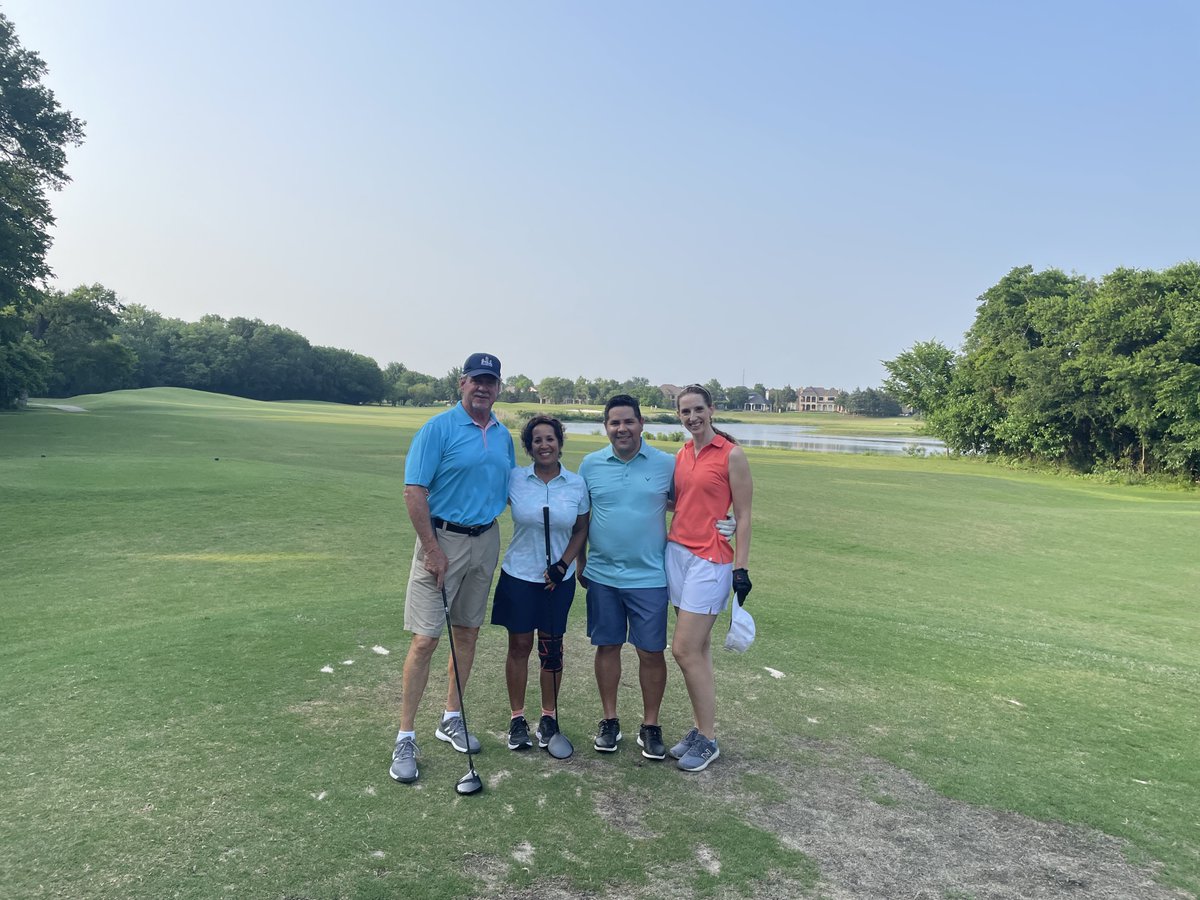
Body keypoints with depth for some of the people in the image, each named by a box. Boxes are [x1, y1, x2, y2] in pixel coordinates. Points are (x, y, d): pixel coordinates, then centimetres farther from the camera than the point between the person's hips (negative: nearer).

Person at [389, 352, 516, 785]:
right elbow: (414, 492, -14)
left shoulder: (503, 436, 9)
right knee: (425, 639, -5)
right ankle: (405, 738, 5)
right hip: (442, 540, -6)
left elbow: (510, 488, 20)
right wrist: (433, 550, -16)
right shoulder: (438, 428, -10)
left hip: (486, 541, 6)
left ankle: (451, 719, 29)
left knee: (468, 632, 13)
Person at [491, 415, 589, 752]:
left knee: (551, 646, 10)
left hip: (558, 579, 1)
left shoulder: (577, 484, -4)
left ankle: (549, 716, 25)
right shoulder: (514, 479, -7)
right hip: (519, 575, 0)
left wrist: (563, 565, -7)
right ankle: (517, 717, 21)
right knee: (519, 645, 6)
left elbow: (581, 530, 4)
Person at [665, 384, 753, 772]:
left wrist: (741, 568, -12)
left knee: (685, 650, -7)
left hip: (710, 560, -6)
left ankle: (707, 740, 8)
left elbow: (743, 517, -8)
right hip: (677, 552, 6)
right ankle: (701, 729, 23)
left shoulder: (731, 455, -8)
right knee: (698, 647, 12)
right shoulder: (681, 456, 10)